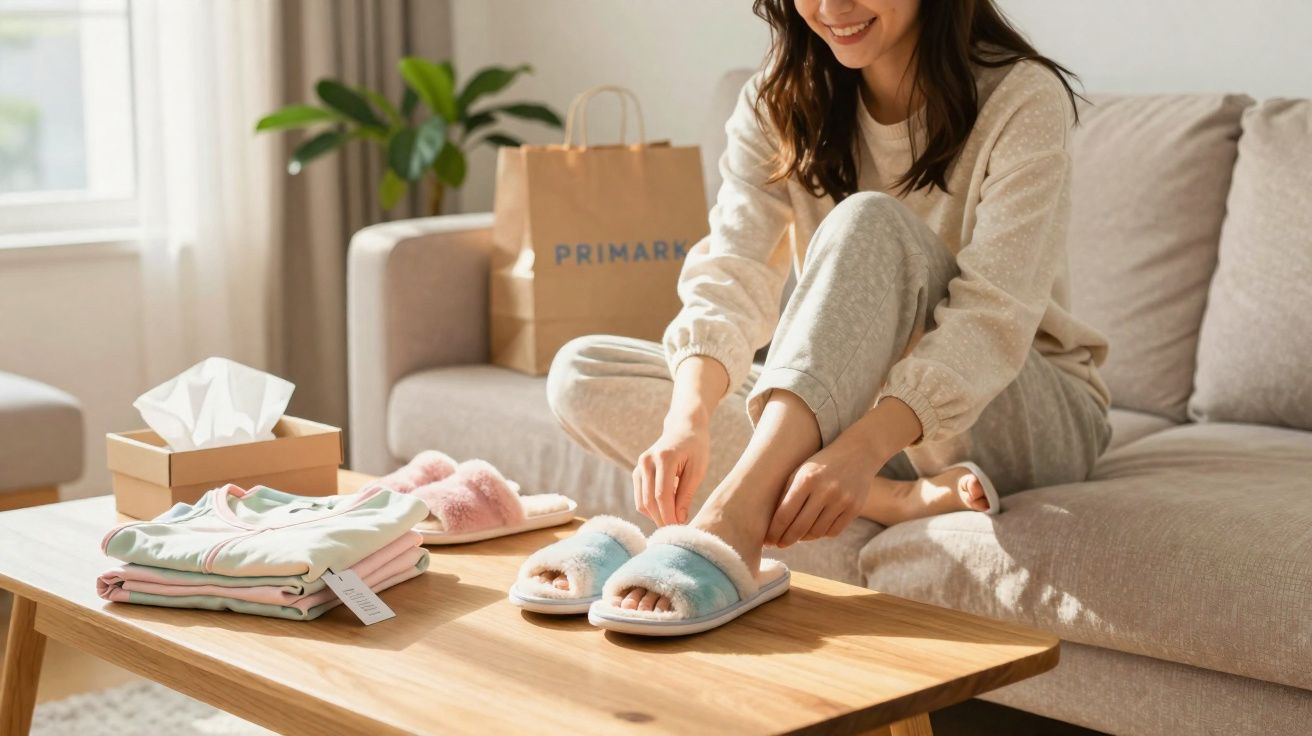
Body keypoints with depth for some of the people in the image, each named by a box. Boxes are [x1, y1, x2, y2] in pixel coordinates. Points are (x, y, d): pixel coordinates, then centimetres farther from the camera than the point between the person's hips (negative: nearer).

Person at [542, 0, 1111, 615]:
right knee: (581, 373, -14)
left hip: (1025, 421, -5)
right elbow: (730, 281, -17)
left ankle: (736, 514, -47)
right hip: (851, 402, 5)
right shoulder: (778, 103, -2)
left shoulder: (1021, 98, -15)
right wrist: (688, 419, -37)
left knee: (868, 224, -32)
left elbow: (992, 318, -27)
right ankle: (894, 498, -28)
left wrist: (861, 447, -44)